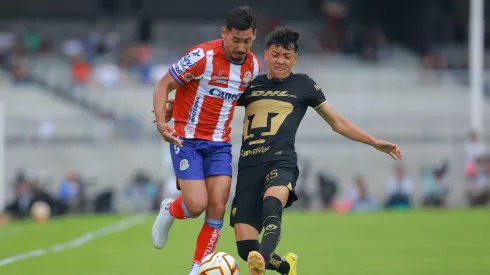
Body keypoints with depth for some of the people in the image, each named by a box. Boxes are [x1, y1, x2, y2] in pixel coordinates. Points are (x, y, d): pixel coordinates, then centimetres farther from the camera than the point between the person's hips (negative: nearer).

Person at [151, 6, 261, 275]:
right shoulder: (203, 56, -18)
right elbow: (164, 85, -11)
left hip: (219, 143, 5)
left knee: (217, 206, -7)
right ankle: (169, 211, 22)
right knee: (196, 205, -14)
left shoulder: (253, 66, 1)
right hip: (187, 139, -5)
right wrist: (161, 121, -27)